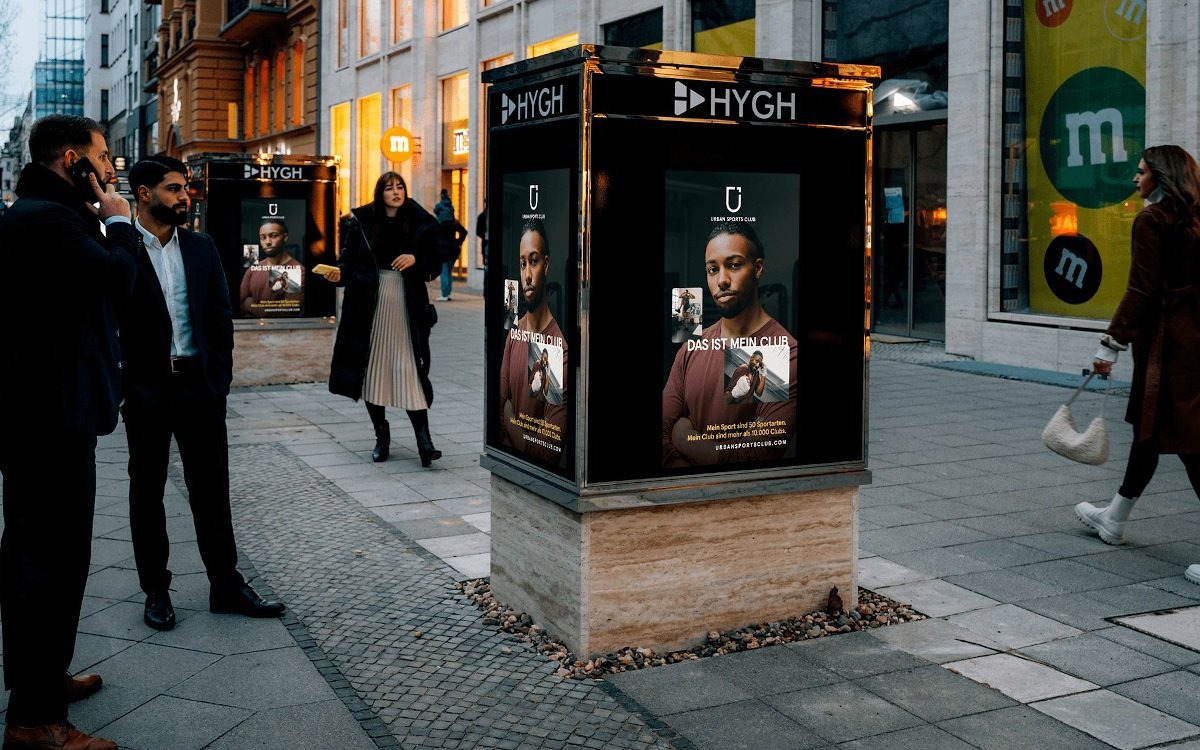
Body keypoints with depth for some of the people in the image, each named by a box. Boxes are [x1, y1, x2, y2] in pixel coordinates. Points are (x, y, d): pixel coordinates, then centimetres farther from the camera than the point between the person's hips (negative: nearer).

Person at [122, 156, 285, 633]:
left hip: (199, 384, 3)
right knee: (147, 491, 9)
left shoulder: (201, 247, 6)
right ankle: (156, 590, 20)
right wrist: (124, 386, -12)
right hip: (146, 391, -3)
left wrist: (220, 378, 0)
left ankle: (226, 585, 16)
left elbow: (221, 315, 8)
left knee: (211, 488, 7)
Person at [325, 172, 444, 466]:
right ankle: (381, 434, 18)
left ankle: (423, 438, -8)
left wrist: (416, 259, -13)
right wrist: (340, 273, -17)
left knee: (408, 368, -8)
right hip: (368, 304, 1)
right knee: (371, 368, 5)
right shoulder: (361, 222, 3)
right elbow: (348, 260, 4)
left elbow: (434, 266, 6)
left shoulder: (420, 224, 4)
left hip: (406, 306, -1)